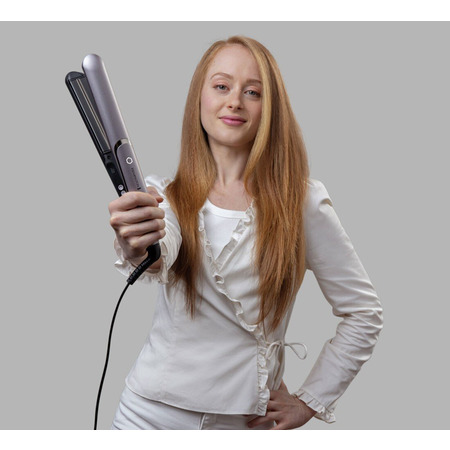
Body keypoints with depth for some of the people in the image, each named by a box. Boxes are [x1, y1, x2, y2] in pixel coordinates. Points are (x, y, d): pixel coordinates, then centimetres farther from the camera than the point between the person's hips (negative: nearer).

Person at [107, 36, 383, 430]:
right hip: (153, 409, 2)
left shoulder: (302, 202, -8)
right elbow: (160, 256, -27)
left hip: (245, 419, -1)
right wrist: (136, 249, -50)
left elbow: (364, 313, -2)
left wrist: (311, 401, -3)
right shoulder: (166, 194, -3)